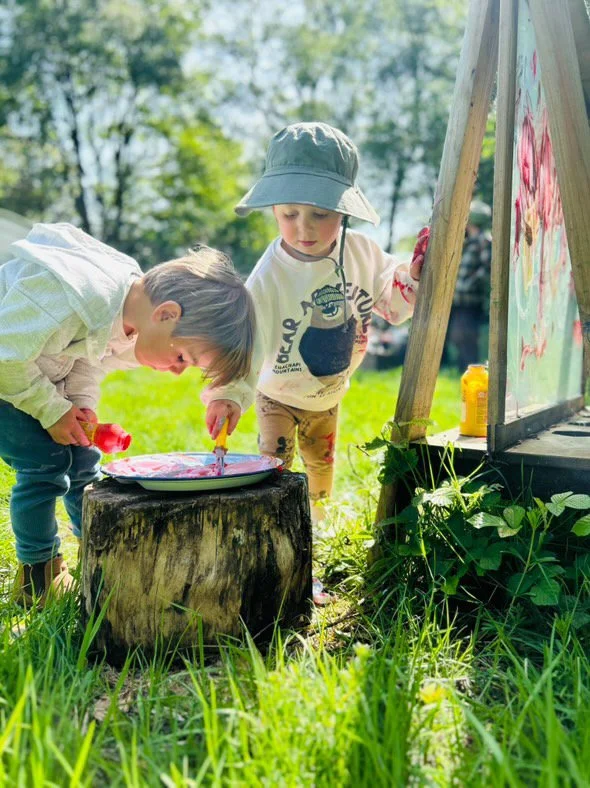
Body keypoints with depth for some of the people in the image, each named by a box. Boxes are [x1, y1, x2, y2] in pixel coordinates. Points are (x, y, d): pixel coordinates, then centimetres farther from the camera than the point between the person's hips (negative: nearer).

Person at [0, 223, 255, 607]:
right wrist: (52, 410, -21)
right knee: (46, 461, -13)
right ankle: (38, 579, 5)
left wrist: (82, 403, -12)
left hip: (35, 372, 8)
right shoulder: (79, 297, -39)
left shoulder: (136, 307, -11)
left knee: (83, 459, 5)